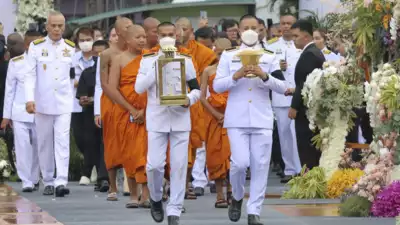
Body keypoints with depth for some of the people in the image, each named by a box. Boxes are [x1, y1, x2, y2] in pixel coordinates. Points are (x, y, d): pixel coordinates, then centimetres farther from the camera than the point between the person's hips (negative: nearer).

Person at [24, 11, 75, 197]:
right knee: (45, 143, 7)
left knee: (62, 141, -11)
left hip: (64, 103, 0)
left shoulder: (71, 48, 5)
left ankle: (61, 182, -18)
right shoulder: (36, 46, -2)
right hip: (42, 103, 0)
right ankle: (48, 182, 17)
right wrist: (29, 98, -15)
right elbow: (30, 74, -6)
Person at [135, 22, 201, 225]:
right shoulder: (148, 60, 4)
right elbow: (139, 88, -6)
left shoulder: (186, 60, 7)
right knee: (155, 164, -6)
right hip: (156, 118, -1)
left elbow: (196, 88, 11)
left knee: (179, 166, -1)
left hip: (180, 118, 1)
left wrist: (190, 99, -11)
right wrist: (156, 68, -13)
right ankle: (156, 198, 22)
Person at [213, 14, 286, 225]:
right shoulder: (228, 55, 6)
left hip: (262, 118, 1)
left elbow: (282, 87, 1)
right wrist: (236, 76, -16)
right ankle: (237, 197, 18)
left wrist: (264, 76, -16)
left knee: (260, 166, -2)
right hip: (237, 118, -1)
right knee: (240, 162, -11)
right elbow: (217, 86, 0)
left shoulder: (269, 57, 8)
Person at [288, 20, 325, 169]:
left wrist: (295, 106, -16)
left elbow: (305, 83, -20)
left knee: (307, 154, -10)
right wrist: (296, 91, 17)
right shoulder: (316, 52, 16)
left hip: (306, 111, -10)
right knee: (315, 152, 11)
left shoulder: (309, 55, -15)